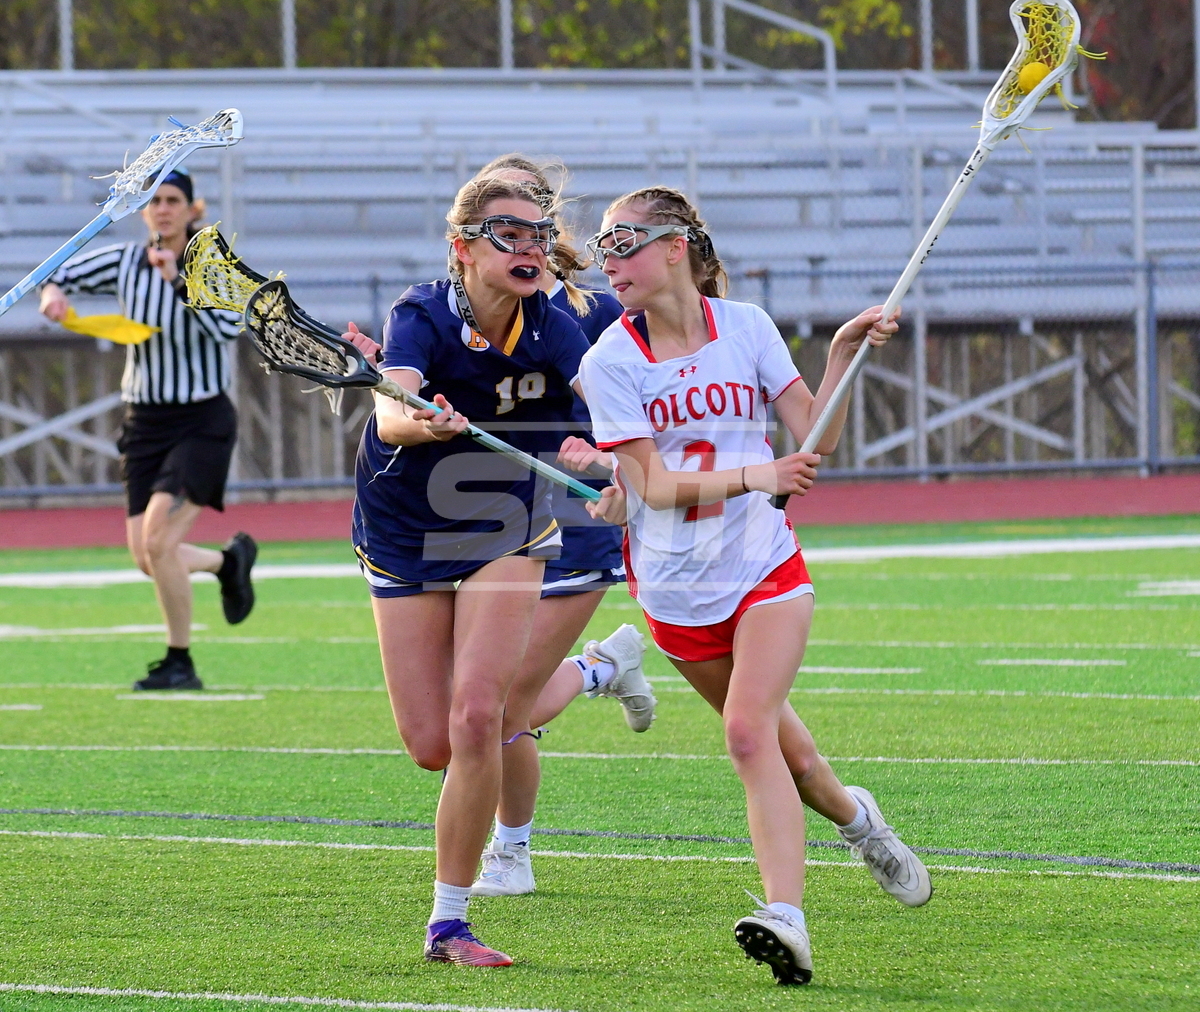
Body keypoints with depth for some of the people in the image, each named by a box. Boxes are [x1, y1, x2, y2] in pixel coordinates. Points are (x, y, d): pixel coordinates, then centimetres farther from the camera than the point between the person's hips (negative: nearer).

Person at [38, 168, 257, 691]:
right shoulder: (125, 262, 1)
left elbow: (228, 328, -26)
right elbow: (61, 274, 12)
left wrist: (178, 279, -31)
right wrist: (53, 292, -11)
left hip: (202, 423, -5)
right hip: (145, 423, 5)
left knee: (158, 540, -19)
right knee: (146, 560, 4)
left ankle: (180, 663, -3)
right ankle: (230, 559, 35)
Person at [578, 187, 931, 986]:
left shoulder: (745, 327, -2)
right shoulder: (610, 362, -7)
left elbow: (817, 439, 1)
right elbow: (652, 484, -13)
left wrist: (843, 354, -12)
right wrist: (750, 477, -26)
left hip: (764, 567, -1)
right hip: (676, 584, 1)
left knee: (749, 729, -20)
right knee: (775, 742, 10)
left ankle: (787, 919, -27)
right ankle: (854, 816, 41)